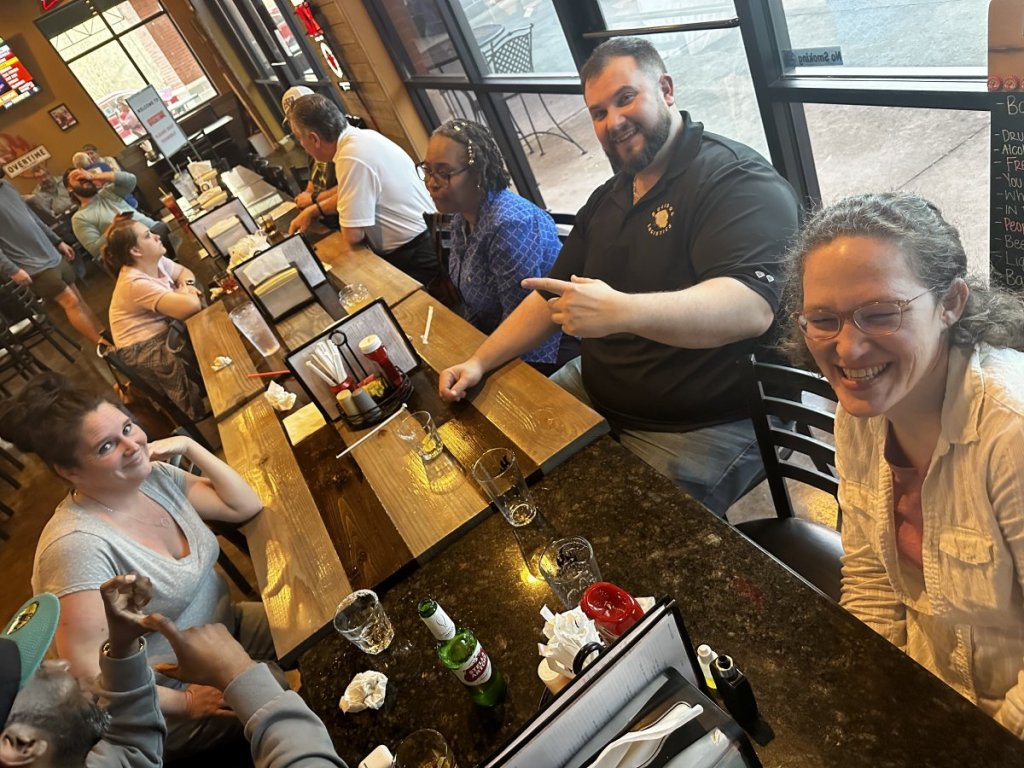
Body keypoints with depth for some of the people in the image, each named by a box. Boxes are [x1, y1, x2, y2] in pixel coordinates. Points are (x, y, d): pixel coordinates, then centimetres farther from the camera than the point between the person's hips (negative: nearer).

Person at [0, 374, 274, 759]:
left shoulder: (154, 475, -8)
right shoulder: (79, 545, -30)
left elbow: (247, 506, -2)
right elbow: (85, 669, -28)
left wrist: (189, 447, -11)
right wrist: (184, 702, -19)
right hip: (169, 698, -7)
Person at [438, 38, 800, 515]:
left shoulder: (738, 180, -14)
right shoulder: (607, 200, 13)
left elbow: (751, 306, -31)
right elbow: (552, 297, 15)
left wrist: (620, 311, -45)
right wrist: (479, 362, 5)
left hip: (700, 427, -7)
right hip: (592, 391, 8)